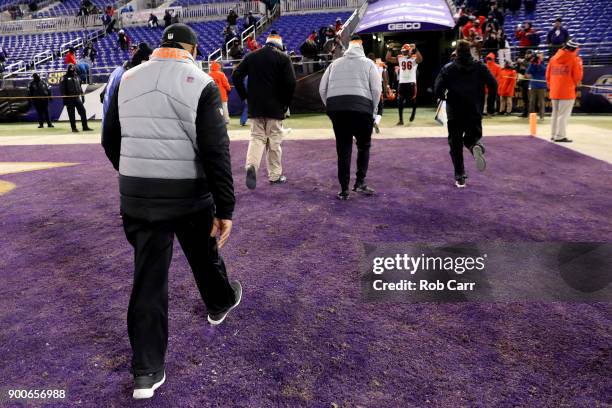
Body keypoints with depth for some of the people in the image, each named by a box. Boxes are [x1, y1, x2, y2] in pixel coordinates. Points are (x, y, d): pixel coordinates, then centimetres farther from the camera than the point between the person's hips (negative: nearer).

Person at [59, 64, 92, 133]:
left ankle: (85, 126, 3)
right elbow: (62, 89, -8)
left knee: (82, 111, -1)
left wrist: (82, 96, 15)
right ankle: (73, 128, 6)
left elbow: (80, 87, 21)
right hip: (69, 98, -5)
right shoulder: (65, 78, -3)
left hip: (77, 98, 5)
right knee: (71, 114, 1)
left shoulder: (76, 77, 15)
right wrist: (64, 98, -15)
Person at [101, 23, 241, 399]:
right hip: (188, 195, -3)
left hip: (137, 195, 3)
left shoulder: (128, 80, 7)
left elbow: (110, 141, 13)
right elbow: (216, 152, -15)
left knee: (148, 280, 7)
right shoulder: (201, 84, -8)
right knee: (205, 256, 23)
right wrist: (225, 208, -11)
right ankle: (221, 303, 51)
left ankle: (147, 372, 14)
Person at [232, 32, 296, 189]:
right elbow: (291, 82, -12)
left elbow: (236, 75, 3)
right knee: (274, 140, 7)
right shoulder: (283, 58, -2)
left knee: (256, 137, 9)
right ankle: (275, 175, 14)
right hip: (275, 107, -2)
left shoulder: (251, 56, 8)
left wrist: (245, 97, 8)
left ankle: (251, 165, -17)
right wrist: (286, 103, -1)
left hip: (255, 106, 3)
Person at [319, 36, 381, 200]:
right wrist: (372, 111, 9)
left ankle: (344, 189, 9)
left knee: (343, 149, 8)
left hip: (335, 106, 3)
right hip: (361, 108, -2)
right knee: (364, 146, 16)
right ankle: (360, 182, 10)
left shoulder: (335, 63, 21)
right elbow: (376, 89, 1)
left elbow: (322, 89, 14)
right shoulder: (368, 63, 13)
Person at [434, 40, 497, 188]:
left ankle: (460, 177, 5)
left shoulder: (448, 68, -4)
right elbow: (493, 85, -4)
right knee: (473, 136, 19)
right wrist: (489, 98, 13)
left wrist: (445, 97, 11)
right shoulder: (480, 66, 2)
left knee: (455, 145, 8)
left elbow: (438, 90, -10)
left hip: (455, 113, -1)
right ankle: (476, 146, -20)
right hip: (475, 113, 1)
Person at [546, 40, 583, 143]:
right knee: (563, 114, -3)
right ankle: (560, 136, -5)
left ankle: (554, 134, 20)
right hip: (567, 92, -6)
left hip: (554, 92, 6)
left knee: (555, 113, 15)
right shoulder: (574, 59, -8)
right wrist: (579, 63, 10)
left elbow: (548, 75, 11)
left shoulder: (553, 58, 8)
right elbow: (577, 77, -6)